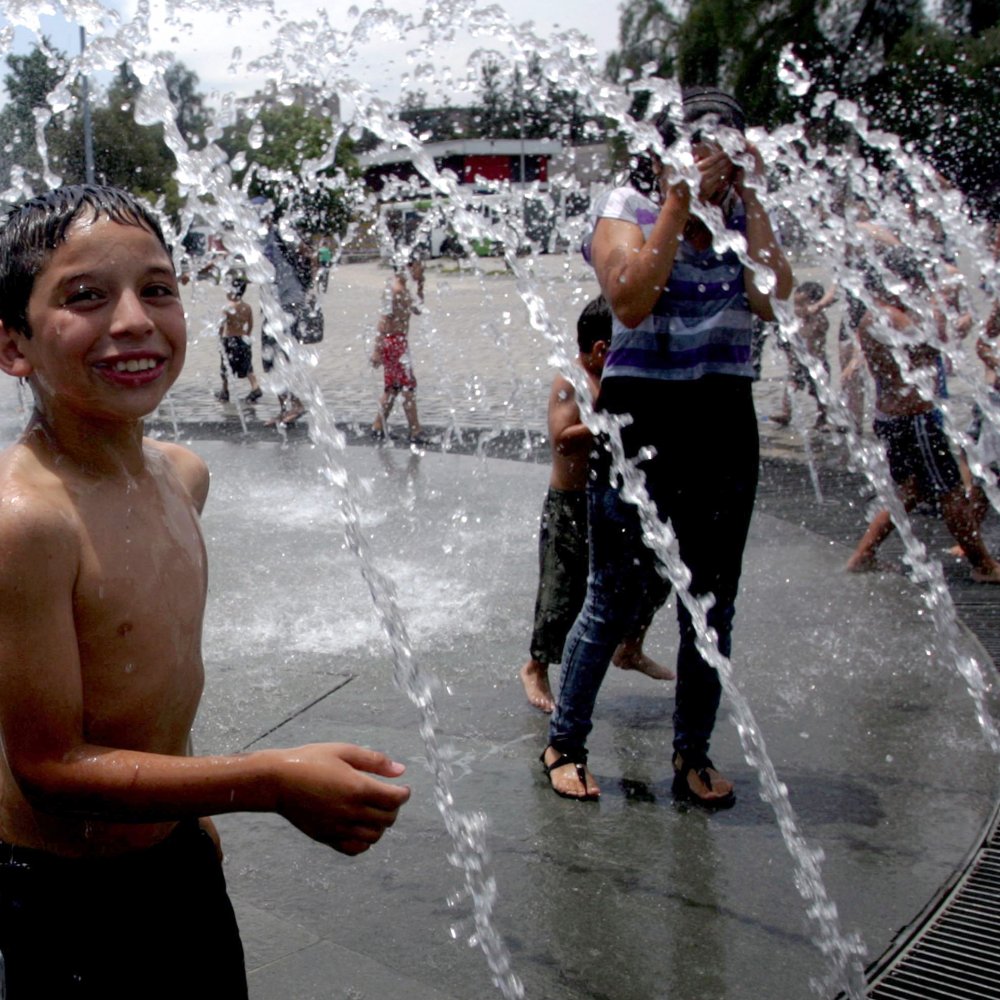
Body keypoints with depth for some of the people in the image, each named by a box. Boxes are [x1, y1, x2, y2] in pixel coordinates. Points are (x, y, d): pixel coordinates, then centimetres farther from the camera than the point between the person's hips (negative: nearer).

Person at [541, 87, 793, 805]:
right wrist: (678, 205, -15)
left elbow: (772, 300, -9)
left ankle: (693, 755, 24)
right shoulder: (628, 208, -1)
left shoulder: (742, 217, 8)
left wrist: (750, 203, -8)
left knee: (713, 602, 9)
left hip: (725, 422, 4)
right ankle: (564, 743, 19)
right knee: (616, 598, 1)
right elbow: (631, 302, -18)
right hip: (643, 416, -4)